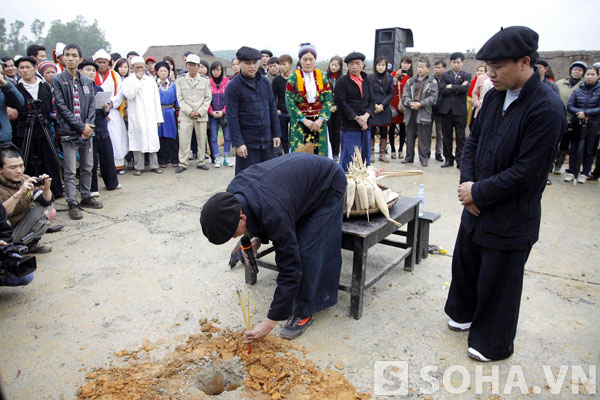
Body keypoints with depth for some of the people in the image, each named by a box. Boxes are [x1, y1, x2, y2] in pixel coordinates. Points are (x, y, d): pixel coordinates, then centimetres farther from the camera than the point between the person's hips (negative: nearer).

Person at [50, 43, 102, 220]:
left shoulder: (87, 81, 11)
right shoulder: (57, 80, -2)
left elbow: (92, 105, 8)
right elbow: (61, 107, -8)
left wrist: (89, 124, -8)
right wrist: (80, 126, -13)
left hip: (87, 132, 5)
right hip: (69, 132, -4)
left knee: (87, 167, 13)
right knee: (70, 171, -2)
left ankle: (86, 197, 26)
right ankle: (72, 204, 3)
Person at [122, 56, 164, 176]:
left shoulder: (151, 80, 13)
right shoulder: (128, 81, 4)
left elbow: (156, 100, 13)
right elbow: (129, 95, -13)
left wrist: (159, 117, 8)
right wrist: (138, 80, -8)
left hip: (150, 116, 2)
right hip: (136, 117, -2)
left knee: (153, 140, 1)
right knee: (137, 140, 0)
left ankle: (154, 165, 10)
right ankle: (138, 167, 8)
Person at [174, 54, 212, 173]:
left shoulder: (205, 80, 4)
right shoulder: (180, 80, 4)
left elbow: (208, 98, 4)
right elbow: (180, 98, 3)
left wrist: (200, 112, -6)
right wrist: (189, 111, -8)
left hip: (201, 115, 1)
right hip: (185, 115, -1)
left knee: (202, 140, 5)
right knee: (184, 140, -2)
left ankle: (200, 162, 17)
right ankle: (183, 163, 7)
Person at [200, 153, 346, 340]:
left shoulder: (274, 214, -42)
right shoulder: (232, 194, -19)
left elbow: (289, 269, -35)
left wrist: (269, 323, -29)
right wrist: (257, 237, -10)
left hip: (328, 185, -8)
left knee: (308, 250, -14)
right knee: (292, 246, 5)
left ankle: (304, 312, 0)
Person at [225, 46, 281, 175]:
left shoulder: (264, 81, 8)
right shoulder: (233, 86, -7)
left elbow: (272, 108, 12)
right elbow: (232, 117, -10)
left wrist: (276, 134, 8)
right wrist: (238, 143, -15)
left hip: (267, 140, 5)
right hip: (247, 142, -5)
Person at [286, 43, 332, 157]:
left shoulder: (321, 77, 8)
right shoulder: (293, 78, -1)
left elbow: (328, 100, 4)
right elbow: (290, 103, -6)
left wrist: (321, 119, -10)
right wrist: (304, 120, -13)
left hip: (319, 123, 3)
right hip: (300, 123, -2)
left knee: (319, 152, 1)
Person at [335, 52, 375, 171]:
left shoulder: (366, 80, 14)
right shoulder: (342, 81, -3)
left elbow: (372, 101, 10)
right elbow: (341, 103, -10)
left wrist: (366, 116, -9)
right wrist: (357, 118, -13)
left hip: (365, 125, 5)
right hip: (349, 127, -5)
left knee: (365, 158, 11)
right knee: (349, 157, -6)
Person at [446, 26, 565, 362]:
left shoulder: (547, 109, -21)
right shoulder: (495, 96, 1)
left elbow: (527, 172, -23)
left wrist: (479, 193, -17)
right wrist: (467, 182, -6)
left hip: (511, 218, -7)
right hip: (478, 206, 7)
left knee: (497, 281, 10)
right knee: (465, 261, 22)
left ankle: (494, 344, 34)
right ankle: (465, 312, 49)